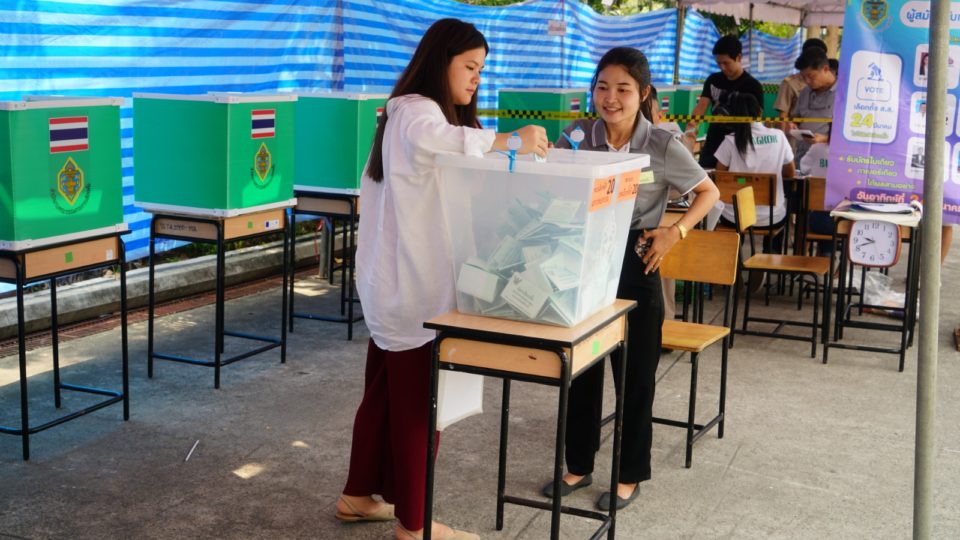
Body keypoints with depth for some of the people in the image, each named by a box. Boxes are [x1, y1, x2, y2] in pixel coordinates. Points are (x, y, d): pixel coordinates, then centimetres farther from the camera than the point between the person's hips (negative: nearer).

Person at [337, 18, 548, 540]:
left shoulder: (414, 112, 19)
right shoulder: (416, 110, -16)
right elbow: (430, 141, -40)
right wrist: (509, 141, -44)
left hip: (398, 282, 10)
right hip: (413, 287, -10)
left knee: (386, 391, 18)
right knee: (417, 402, 0)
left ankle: (359, 495, 29)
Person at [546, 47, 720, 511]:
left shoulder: (663, 146, -8)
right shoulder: (577, 135, 0)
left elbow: (709, 192, 3)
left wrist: (676, 232, -11)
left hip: (633, 264, -3)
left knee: (635, 373, 7)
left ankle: (630, 475, 23)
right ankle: (578, 465, 29)